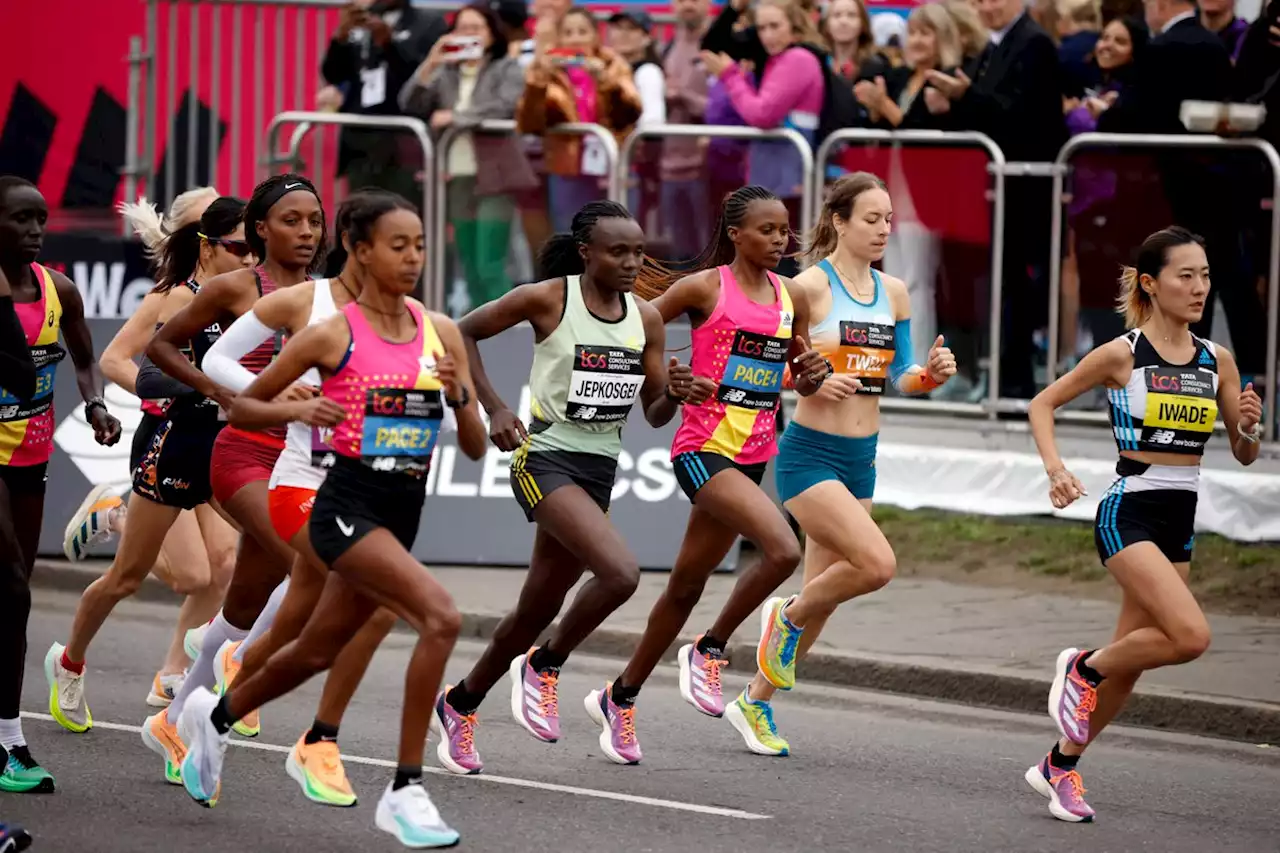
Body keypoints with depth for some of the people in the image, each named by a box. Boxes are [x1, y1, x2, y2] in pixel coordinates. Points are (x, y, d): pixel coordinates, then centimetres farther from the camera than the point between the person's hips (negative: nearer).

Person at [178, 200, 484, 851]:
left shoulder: (441, 333, 6)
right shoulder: (333, 334, -7)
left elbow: (475, 445, 6)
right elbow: (240, 406, 2)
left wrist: (459, 394, -13)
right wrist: (294, 410, -17)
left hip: (402, 515, 6)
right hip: (347, 506, -6)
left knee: (316, 652, 21)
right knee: (440, 617, -27)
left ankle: (215, 716, 49)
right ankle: (405, 792, -21)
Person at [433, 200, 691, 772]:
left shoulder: (645, 319, 5)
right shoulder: (548, 299, -10)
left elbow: (655, 414, 11)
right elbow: (464, 332, 0)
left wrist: (673, 395, -12)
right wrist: (493, 407, -9)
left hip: (600, 468, 6)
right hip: (544, 459, -6)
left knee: (538, 610, 12)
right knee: (620, 572, -27)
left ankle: (459, 705, 32)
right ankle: (544, 666, -4)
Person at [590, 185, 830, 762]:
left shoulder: (792, 298, 9)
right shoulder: (706, 287, -7)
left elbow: (800, 382, 18)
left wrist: (811, 375, -4)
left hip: (754, 454, 6)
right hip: (703, 448, -6)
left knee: (688, 585, 13)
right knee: (783, 550, -25)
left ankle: (621, 697, 28)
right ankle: (709, 649, -3)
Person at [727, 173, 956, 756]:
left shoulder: (893, 292, 9)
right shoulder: (809, 286, -11)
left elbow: (899, 377, 15)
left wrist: (930, 373, -6)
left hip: (860, 460, 7)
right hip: (809, 453, -7)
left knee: (822, 595, 9)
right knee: (877, 563, -23)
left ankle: (754, 702, 25)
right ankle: (788, 617, 4)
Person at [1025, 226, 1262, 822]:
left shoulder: (1217, 361, 6)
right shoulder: (1121, 355, -8)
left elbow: (1243, 455, 12)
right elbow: (1043, 404, 2)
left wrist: (1249, 427, -10)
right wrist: (1055, 469, -13)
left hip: (1179, 524, 6)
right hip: (1128, 512, -6)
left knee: (1129, 662, 9)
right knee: (1191, 635, -23)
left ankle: (1060, 766, 26)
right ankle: (1082, 667, 0)